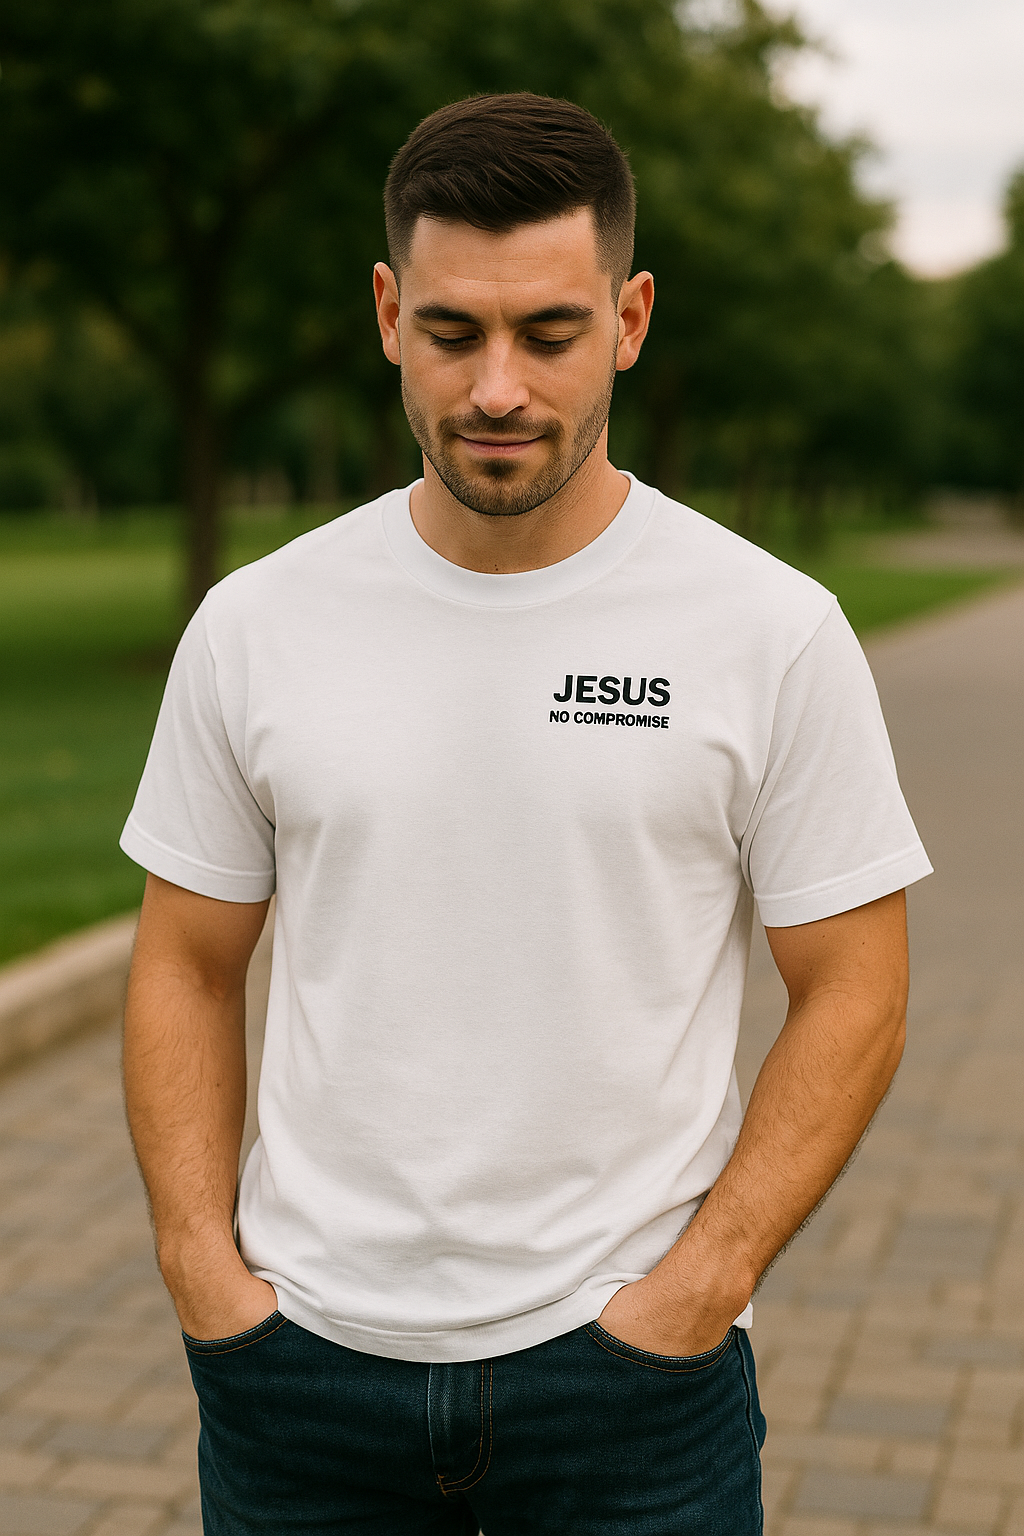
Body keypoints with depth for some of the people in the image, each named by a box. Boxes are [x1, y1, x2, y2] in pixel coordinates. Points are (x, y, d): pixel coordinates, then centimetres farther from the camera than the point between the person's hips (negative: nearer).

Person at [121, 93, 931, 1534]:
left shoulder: (773, 631, -7)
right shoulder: (256, 626, 0)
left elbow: (851, 993, -3)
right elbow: (187, 965, 7)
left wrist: (701, 1281, -11)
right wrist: (201, 1260, -3)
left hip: (628, 1363, -2)